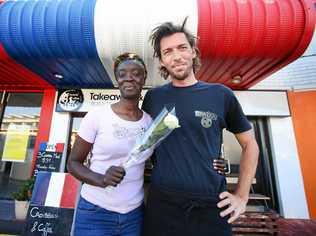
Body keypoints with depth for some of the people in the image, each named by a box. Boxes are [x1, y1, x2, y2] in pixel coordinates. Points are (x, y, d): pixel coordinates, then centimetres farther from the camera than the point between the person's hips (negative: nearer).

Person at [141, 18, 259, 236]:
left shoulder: (221, 95, -4)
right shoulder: (153, 97, -1)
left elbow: (250, 144, 5)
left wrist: (242, 196, 1)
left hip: (212, 207, 0)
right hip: (161, 205, 1)